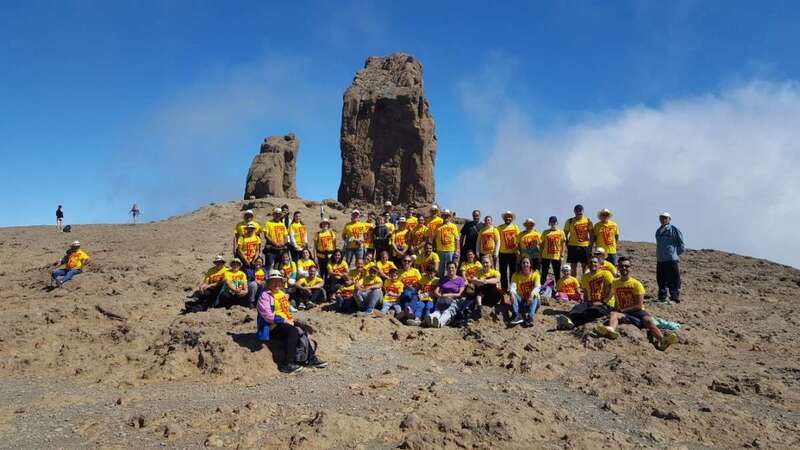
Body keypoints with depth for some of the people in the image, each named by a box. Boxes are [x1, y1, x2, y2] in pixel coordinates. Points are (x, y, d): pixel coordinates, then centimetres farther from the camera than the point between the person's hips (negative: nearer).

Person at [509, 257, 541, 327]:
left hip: (532, 300, -1)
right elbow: (513, 286, -17)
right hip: (520, 301, 1)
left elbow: (537, 287, -20)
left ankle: (530, 317, -46)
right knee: (513, 294, -25)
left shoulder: (535, 274, -5)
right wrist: (512, 293, -41)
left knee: (535, 296, -30)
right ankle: (518, 315, -41)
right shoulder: (516, 275, -1)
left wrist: (532, 294, -42)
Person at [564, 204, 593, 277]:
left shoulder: (588, 221, 3)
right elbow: (565, 234, 6)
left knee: (585, 266, 6)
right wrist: (567, 244, -2)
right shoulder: (570, 221, 1)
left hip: (585, 246, 1)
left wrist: (591, 245, 0)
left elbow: (591, 234, 6)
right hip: (573, 246, -1)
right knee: (573, 266, 3)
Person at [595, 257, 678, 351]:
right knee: (613, 314, -32)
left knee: (648, 321, -32)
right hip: (623, 313, 1)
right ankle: (611, 329, -69)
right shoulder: (615, 283, 12)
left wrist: (623, 310, -11)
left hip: (637, 312, -1)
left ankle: (662, 340, -61)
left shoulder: (636, 284, 1)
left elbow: (639, 305, -6)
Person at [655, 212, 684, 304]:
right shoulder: (658, 231, 15)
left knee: (673, 280, -3)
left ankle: (675, 298, 2)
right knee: (661, 280, 11)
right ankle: (662, 298, 18)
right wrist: (658, 255, 15)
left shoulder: (674, 230, -5)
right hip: (660, 260, 7)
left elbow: (681, 244, -3)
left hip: (672, 259, -6)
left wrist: (677, 254, -6)